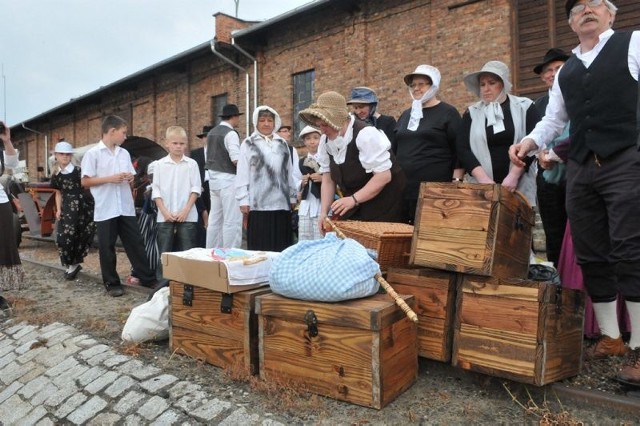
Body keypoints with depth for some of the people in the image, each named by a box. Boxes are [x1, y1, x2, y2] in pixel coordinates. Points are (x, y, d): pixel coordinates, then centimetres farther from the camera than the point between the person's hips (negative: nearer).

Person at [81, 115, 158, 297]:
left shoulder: (124, 153, 11)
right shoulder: (93, 153, -4)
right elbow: (85, 181, -7)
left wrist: (130, 178, -5)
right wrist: (110, 179, -16)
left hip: (126, 208, 5)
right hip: (105, 210, -4)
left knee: (136, 243, 8)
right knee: (107, 248, 5)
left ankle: (146, 277, 17)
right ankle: (112, 283, 16)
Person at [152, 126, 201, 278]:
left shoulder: (191, 164, 2)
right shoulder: (160, 164, 5)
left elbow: (195, 189, -1)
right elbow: (156, 190, 4)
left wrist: (186, 210, -10)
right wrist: (164, 212, -7)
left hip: (187, 216, -1)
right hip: (165, 216, 1)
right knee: (164, 252, 5)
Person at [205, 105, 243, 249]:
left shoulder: (212, 132, 14)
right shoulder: (231, 134, -12)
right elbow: (236, 159, -21)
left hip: (213, 178, 9)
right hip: (228, 179, -9)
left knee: (215, 219, 13)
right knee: (232, 220, -5)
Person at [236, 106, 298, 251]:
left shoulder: (282, 144, 14)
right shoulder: (248, 144, 3)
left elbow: (289, 172, 15)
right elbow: (242, 174, 0)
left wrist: (292, 196, 13)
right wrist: (243, 200, -6)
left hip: (281, 202, 4)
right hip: (258, 204, -3)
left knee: (282, 247, 5)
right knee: (260, 247, -1)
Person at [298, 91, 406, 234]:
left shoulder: (365, 135, -21)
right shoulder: (326, 140, 0)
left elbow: (384, 176, -24)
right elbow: (328, 178, 3)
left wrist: (353, 199, -29)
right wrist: (324, 212, -5)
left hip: (382, 209, -6)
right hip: (354, 210, 6)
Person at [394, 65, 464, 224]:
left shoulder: (447, 113, 1)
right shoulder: (406, 114, 17)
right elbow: (394, 149, 23)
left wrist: (456, 181, -12)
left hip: (435, 191, -5)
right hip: (403, 190, 5)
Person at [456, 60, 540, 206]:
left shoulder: (524, 107, 6)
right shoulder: (472, 113, 9)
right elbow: (462, 149, 0)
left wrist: (514, 175, -13)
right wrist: (483, 179, -12)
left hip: (520, 187, 0)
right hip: (482, 188, 1)